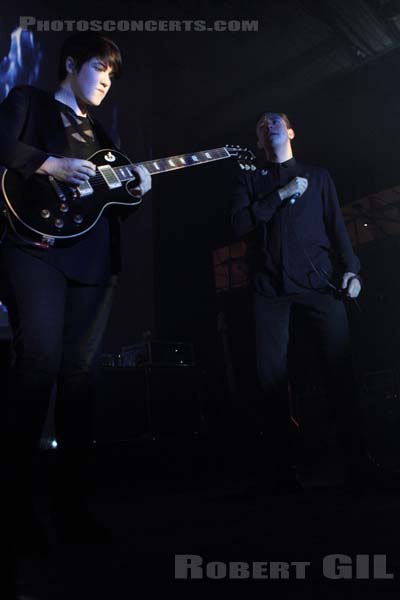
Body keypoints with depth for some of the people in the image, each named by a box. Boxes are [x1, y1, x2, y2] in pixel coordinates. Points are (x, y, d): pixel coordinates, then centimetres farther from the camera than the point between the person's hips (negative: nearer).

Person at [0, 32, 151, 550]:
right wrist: (51, 165, -12)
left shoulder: (99, 133, 30)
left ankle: (70, 500, 5)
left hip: (95, 258, 6)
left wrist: (135, 189, 7)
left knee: (79, 370, 0)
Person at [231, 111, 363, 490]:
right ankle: (283, 468, 4)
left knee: (340, 367, -10)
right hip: (270, 288, 0)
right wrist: (282, 194, -3)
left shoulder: (317, 176, 22)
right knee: (272, 375, -5)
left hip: (318, 282, 0)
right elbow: (239, 224, 2)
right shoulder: (250, 179, 19)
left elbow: (337, 227, 12)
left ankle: (357, 456, 0)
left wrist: (350, 268, -3)